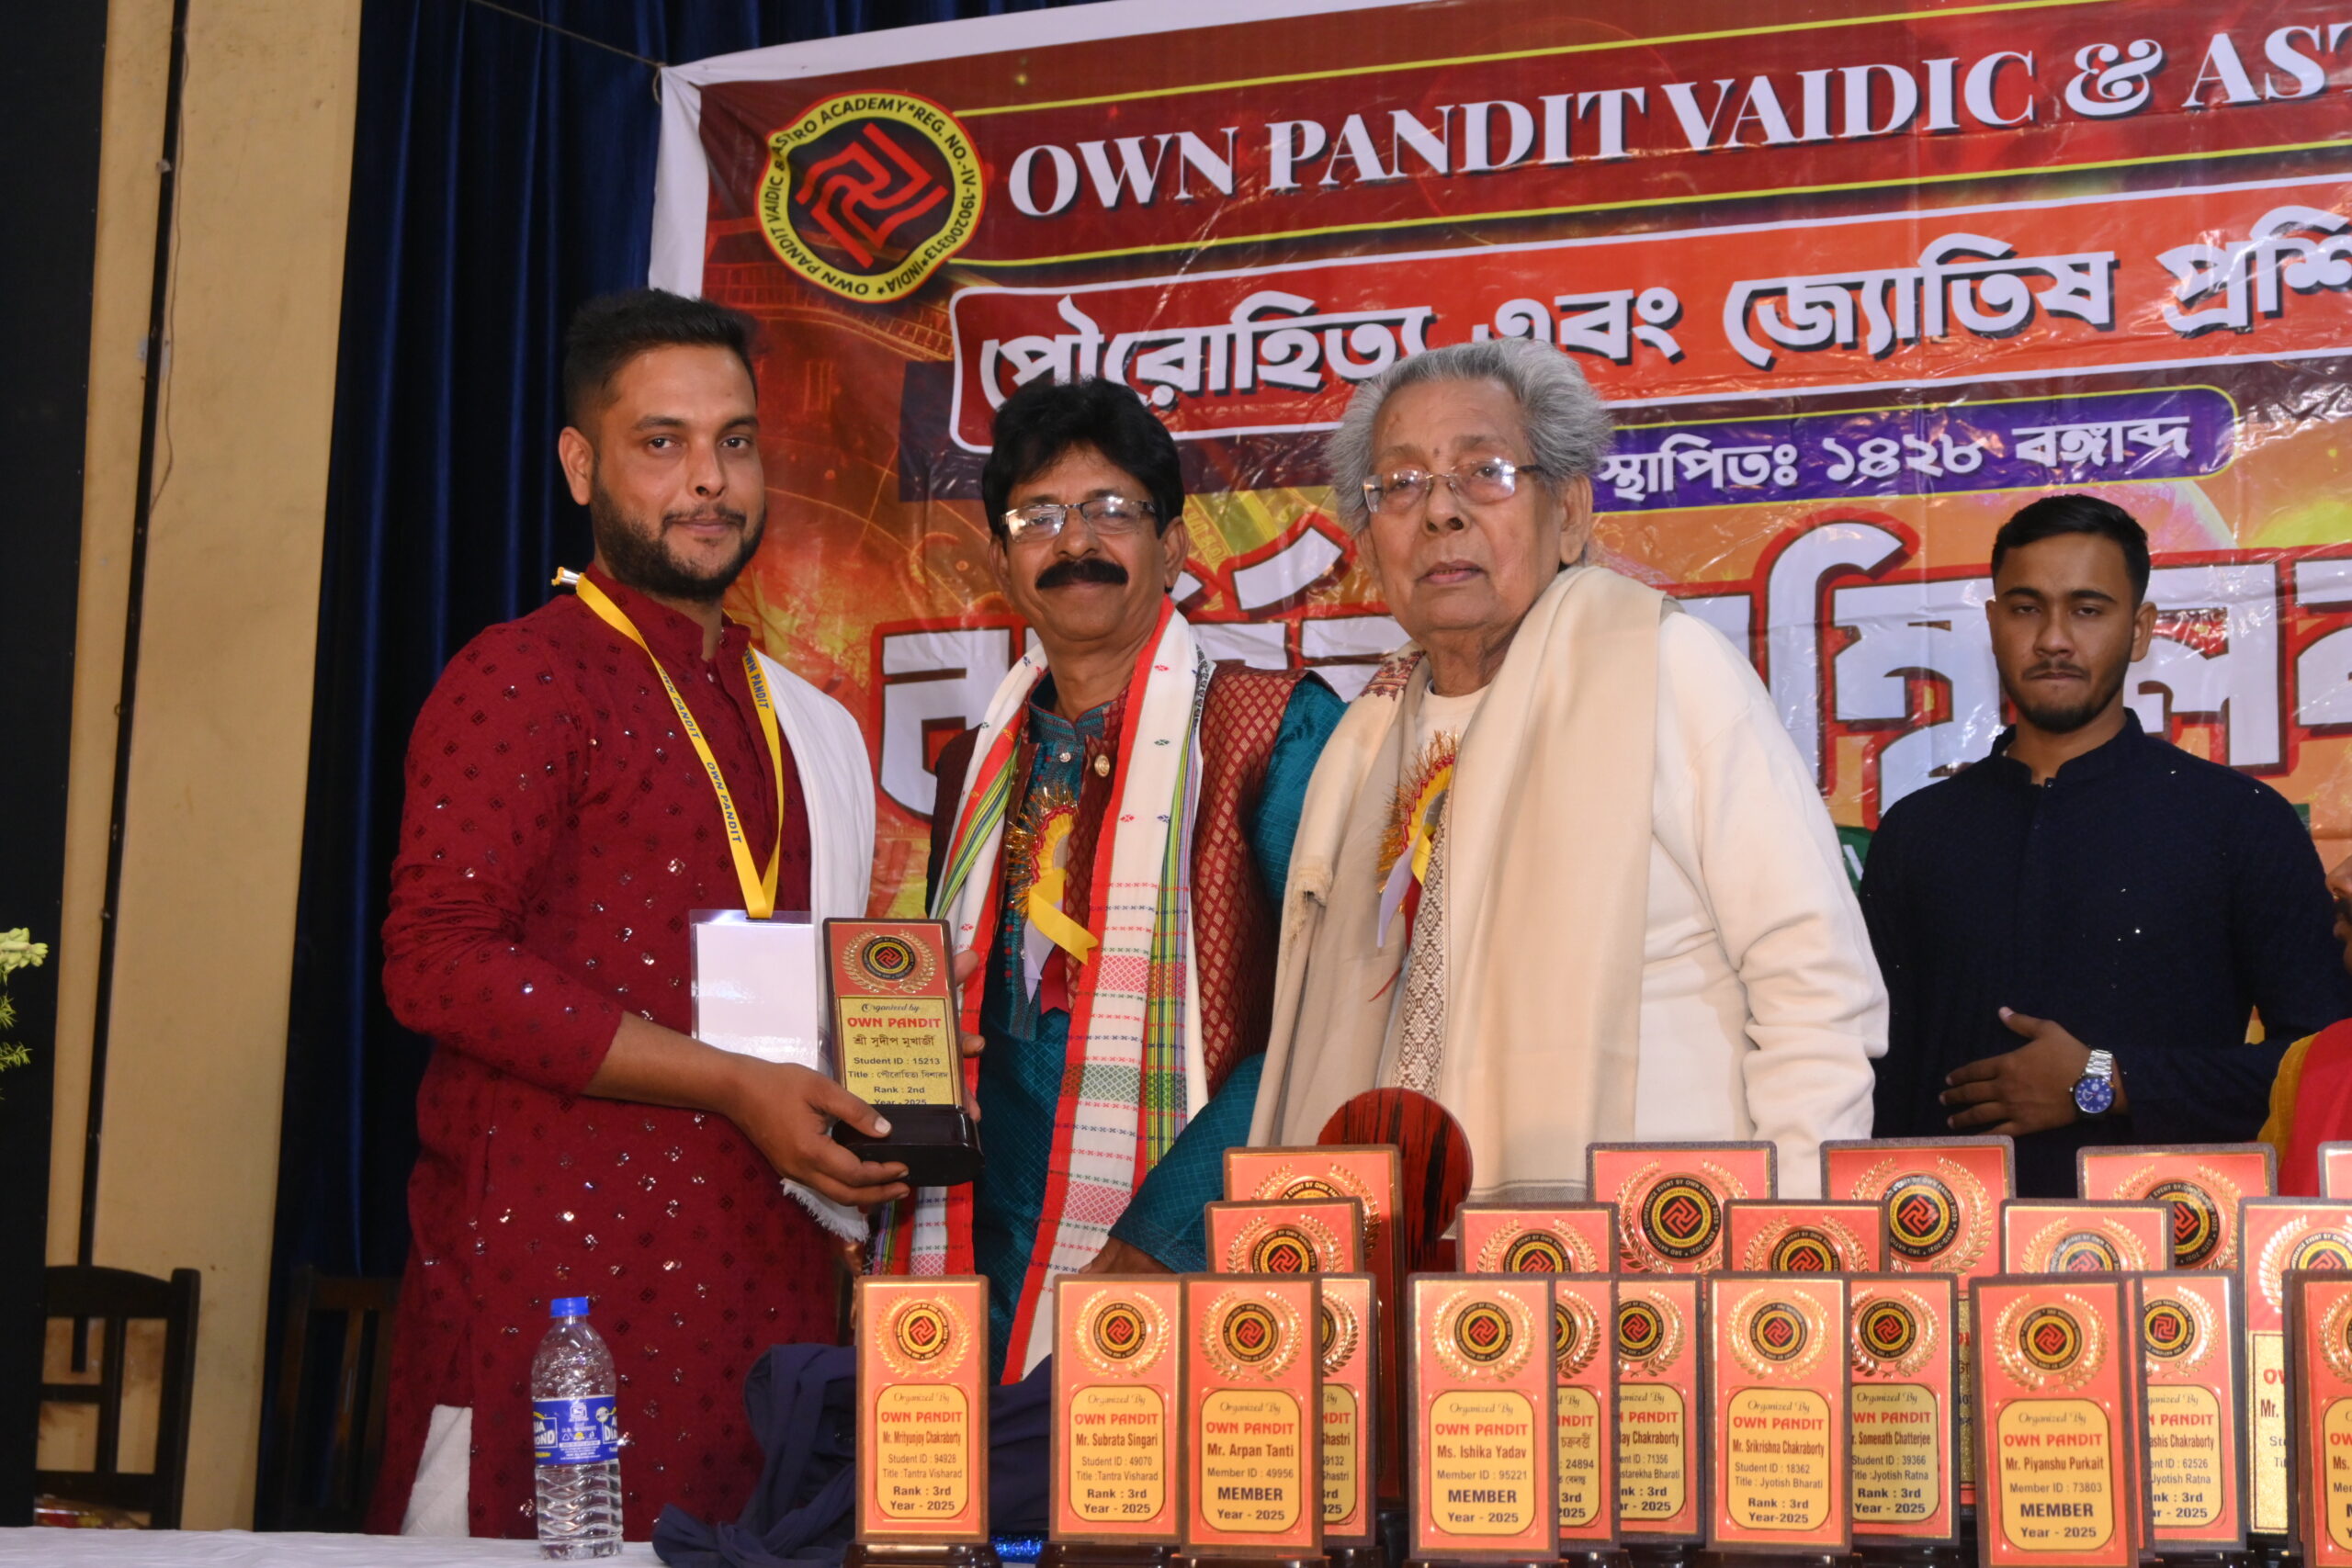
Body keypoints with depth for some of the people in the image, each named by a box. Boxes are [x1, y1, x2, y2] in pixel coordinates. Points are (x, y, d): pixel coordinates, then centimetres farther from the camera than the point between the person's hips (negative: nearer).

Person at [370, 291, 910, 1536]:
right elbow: (438, 961, -13)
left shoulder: (807, 728, 22)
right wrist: (733, 1086, -15)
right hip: (555, 1270, -6)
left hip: (760, 1275, 6)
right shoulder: (524, 678, -1)